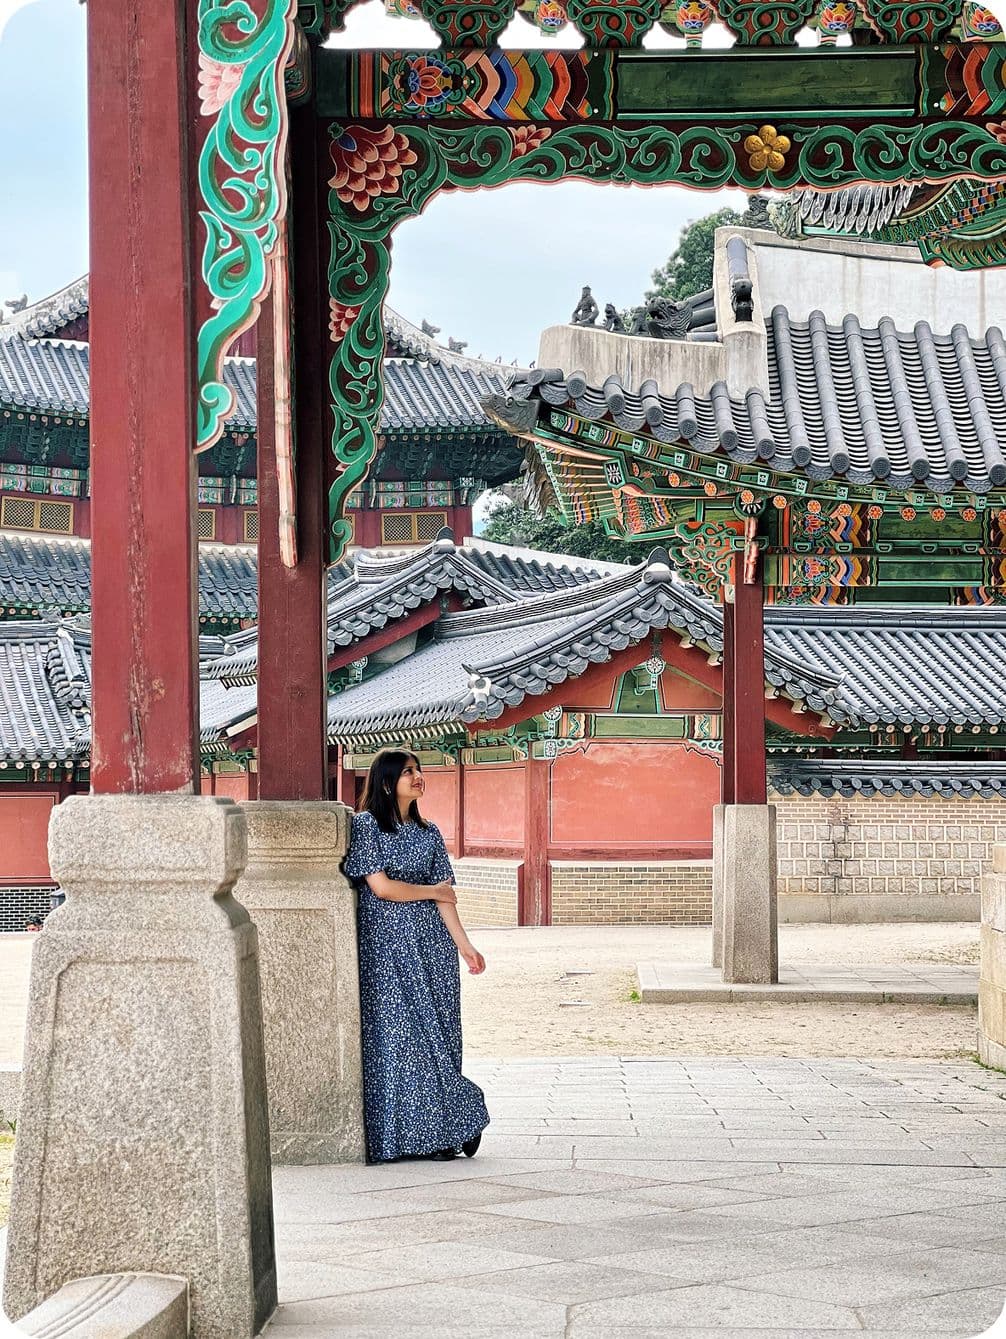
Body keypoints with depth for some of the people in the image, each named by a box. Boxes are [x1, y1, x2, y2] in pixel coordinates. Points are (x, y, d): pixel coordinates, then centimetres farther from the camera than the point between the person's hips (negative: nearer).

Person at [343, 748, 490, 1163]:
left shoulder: (428, 832, 13)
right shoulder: (365, 826, -2)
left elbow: (445, 899, 10)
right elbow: (380, 886, -10)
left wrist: (463, 944, 0)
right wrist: (431, 891, 1)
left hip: (430, 943, 5)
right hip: (387, 946, -5)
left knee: (436, 1033, 1)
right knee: (396, 1034, -5)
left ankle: (440, 1133, 4)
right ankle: (402, 1134, -1)